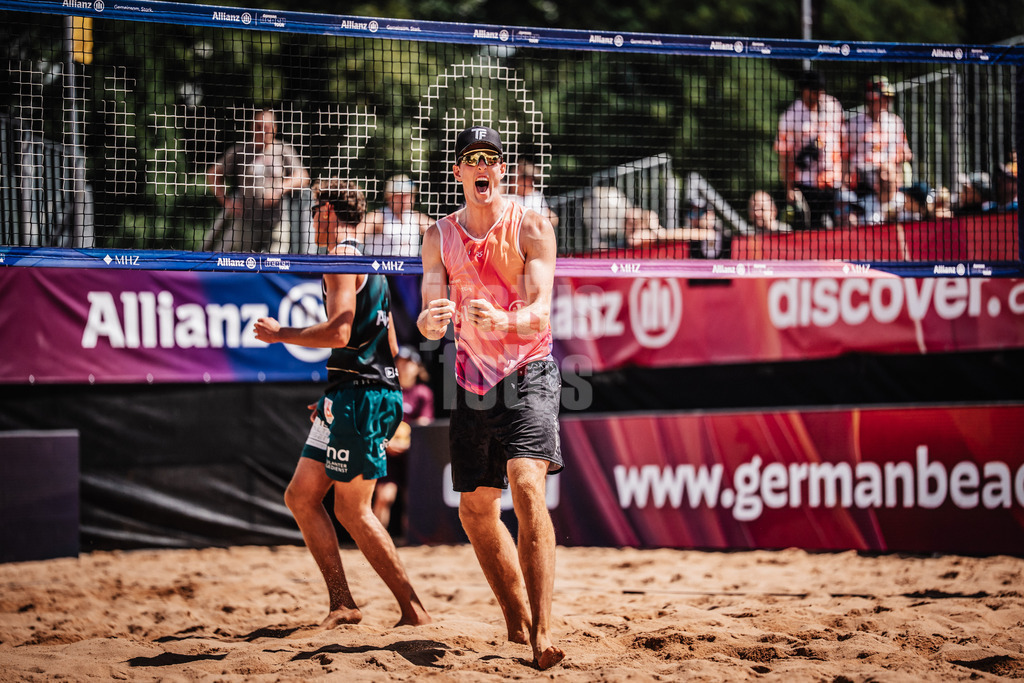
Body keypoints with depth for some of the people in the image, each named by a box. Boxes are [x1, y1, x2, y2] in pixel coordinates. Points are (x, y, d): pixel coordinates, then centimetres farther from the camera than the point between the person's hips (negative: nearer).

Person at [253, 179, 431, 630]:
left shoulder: (341, 257, -8)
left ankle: (414, 611, -5)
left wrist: (280, 334, -6)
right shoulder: (370, 264, 22)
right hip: (380, 388, 10)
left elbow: (340, 332, -20)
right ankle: (342, 604, 6)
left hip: (358, 394, -10)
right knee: (300, 496, 9)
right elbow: (390, 346, 23)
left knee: (353, 510, -6)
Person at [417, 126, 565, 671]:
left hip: (528, 373, -5)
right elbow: (432, 315, -4)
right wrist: (429, 322, -30)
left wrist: (504, 321, -41)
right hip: (473, 377, 5)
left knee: (527, 486, -24)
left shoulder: (531, 228, -8)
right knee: (475, 508, 7)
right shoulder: (439, 238, 4)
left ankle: (540, 632, -27)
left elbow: (539, 312, -18)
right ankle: (517, 625, 25)